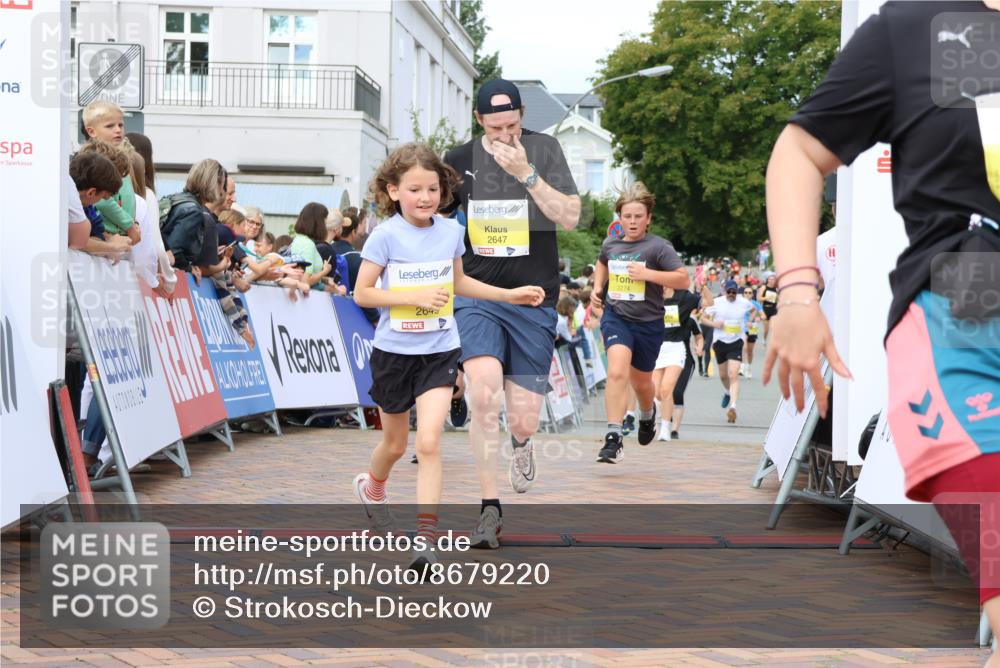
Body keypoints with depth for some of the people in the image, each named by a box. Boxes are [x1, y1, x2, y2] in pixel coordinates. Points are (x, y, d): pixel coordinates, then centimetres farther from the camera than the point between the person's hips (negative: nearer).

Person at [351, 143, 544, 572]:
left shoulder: (451, 231, 1)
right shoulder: (386, 236, -11)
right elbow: (362, 294, -12)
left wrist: (509, 294, 12)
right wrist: (415, 297, -22)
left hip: (439, 351, 1)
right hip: (394, 351, -1)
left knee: (429, 442, -15)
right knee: (395, 444, 16)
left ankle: (426, 537, -14)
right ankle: (371, 486, 50)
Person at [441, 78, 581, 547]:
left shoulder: (543, 150, -1)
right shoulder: (459, 160, 4)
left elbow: (570, 217, -11)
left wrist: (526, 173, -20)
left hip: (533, 300, 0)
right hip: (477, 295, 0)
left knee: (522, 420, -1)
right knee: (483, 395, -22)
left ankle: (522, 442, 39)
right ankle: (490, 509, -10)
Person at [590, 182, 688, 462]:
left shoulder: (658, 247, -9)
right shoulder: (610, 244, 4)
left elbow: (684, 280, -16)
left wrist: (648, 274, -25)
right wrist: (597, 288, 14)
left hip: (648, 322, -1)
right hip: (616, 316, 1)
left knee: (641, 382, 17)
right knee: (617, 372, -23)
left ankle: (647, 413, 53)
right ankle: (614, 439, -25)